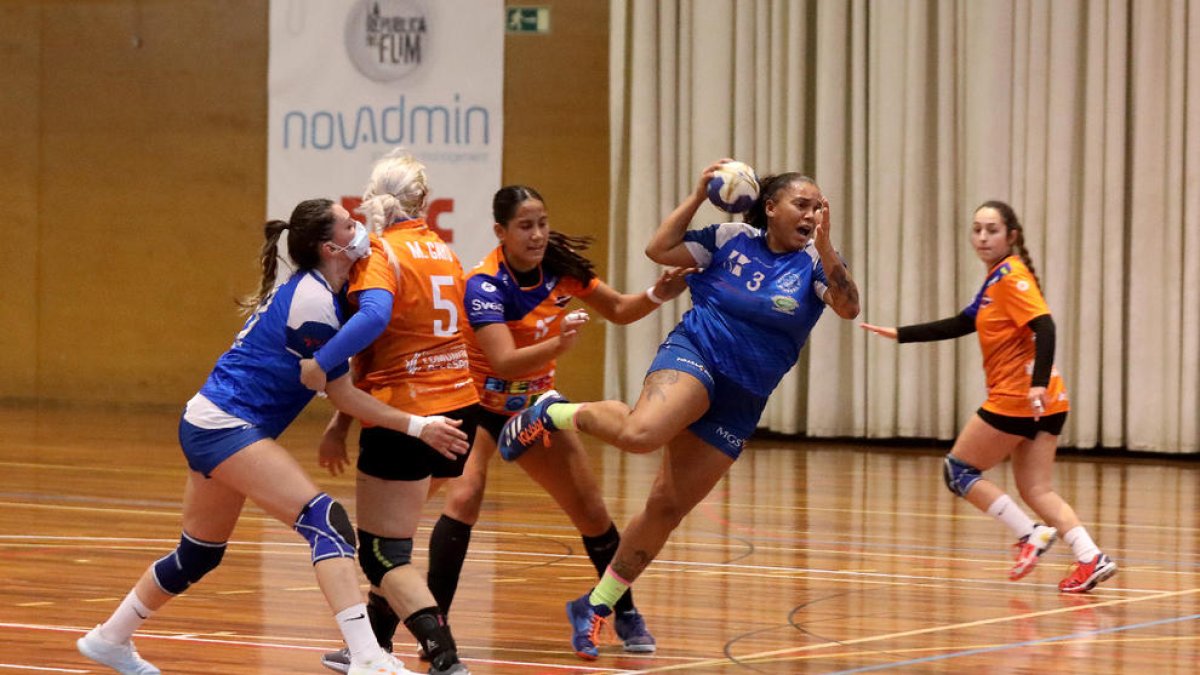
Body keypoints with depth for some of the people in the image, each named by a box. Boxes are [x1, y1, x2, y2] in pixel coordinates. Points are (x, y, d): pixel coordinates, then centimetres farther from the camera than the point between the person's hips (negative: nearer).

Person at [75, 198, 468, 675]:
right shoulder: (313, 300, -18)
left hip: (210, 425, 10)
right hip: (226, 425, -10)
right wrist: (419, 427, -12)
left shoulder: (307, 288, 11)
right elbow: (343, 396, -12)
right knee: (325, 521, -21)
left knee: (198, 555, 23)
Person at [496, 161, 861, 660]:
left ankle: (596, 606, 19)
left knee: (667, 509, 4)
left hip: (740, 403, 3)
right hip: (695, 355, -3)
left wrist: (825, 247, -30)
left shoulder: (813, 263, 0)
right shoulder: (733, 238, 1)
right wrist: (698, 196, -5)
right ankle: (556, 414, -8)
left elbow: (848, 308, -17)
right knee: (641, 432, -37)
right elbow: (659, 249, 2)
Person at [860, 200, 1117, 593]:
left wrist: (1039, 382, -34)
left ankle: (1031, 534, -6)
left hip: (1018, 398, -9)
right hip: (1044, 405, 9)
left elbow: (1044, 328, -22)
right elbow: (960, 325, 27)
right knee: (1036, 490, 5)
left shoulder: (1012, 276, -10)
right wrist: (900, 335, 28)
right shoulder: (995, 281, 18)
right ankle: (1090, 558, -9)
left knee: (958, 470, 4)